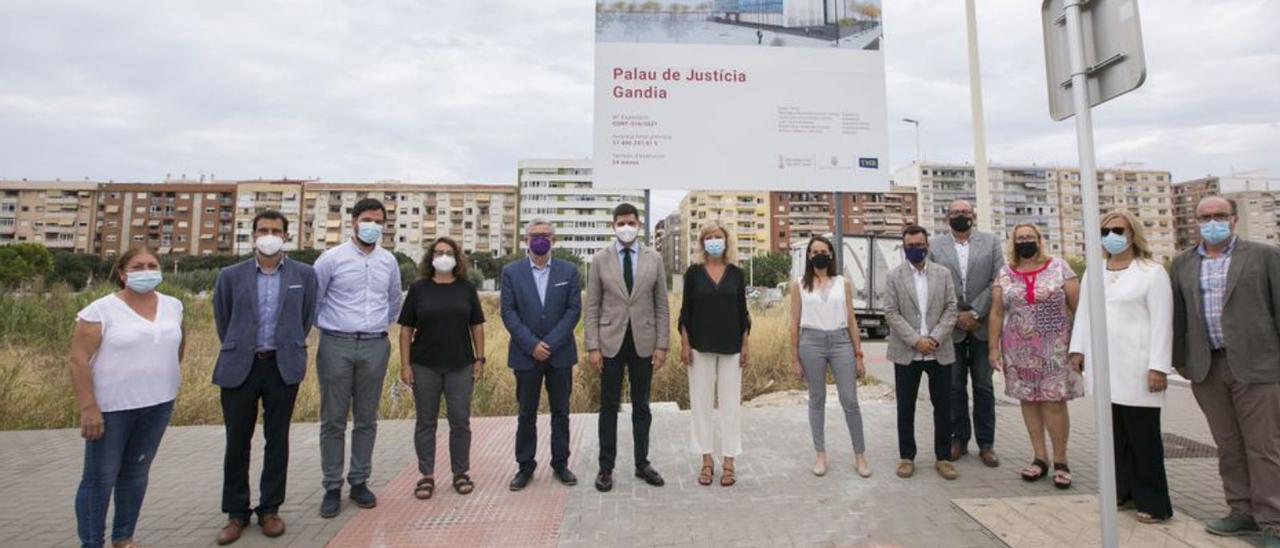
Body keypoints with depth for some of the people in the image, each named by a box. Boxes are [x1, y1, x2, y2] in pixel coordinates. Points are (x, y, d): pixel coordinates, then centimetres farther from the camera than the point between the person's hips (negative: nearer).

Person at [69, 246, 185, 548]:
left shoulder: (173, 306, 4)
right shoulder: (100, 310, -11)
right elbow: (79, 360, -13)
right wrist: (88, 408, -17)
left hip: (158, 403, 5)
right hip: (111, 406, -4)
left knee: (137, 471, 15)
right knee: (100, 477, 5)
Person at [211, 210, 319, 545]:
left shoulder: (304, 275, 1)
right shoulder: (231, 275, 2)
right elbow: (222, 320, 12)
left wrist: (290, 349, 10)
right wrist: (236, 351, 13)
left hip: (283, 367, 0)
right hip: (240, 367, 1)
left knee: (277, 440, 7)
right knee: (237, 441, 8)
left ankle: (269, 510, 20)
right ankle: (236, 513, 22)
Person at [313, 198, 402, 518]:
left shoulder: (388, 261, 7)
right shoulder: (332, 258, -2)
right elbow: (312, 299, 5)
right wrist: (325, 326, 8)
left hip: (375, 346, 3)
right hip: (336, 345, -2)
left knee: (366, 419, 9)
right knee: (333, 420, 4)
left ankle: (360, 482, 21)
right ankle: (332, 488, 16)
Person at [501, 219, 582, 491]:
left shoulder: (569, 271, 2)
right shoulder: (511, 272, 1)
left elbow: (574, 310, -4)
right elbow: (508, 312, -4)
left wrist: (550, 344, -12)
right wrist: (532, 345, -13)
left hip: (560, 354, 1)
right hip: (526, 354, 0)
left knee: (560, 411, 10)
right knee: (527, 413, 9)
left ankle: (560, 464, 23)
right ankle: (525, 466, 22)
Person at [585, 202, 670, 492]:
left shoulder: (654, 258, 3)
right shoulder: (599, 259, 0)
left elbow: (661, 305, 3)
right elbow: (592, 307, -1)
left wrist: (662, 345, -2)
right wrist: (593, 346, -6)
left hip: (643, 342, 1)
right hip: (611, 342, -1)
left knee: (641, 406, 11)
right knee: (609, 407, 7)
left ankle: (642, 463, 25)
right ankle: (606, 468, 19)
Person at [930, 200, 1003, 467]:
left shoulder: (991, 242, 5)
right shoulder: (935, 246, 3)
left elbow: (998, 282, -2)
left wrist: (975, 313, -11)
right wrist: (956, 316, -9)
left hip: (982, 325, 0)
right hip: (950, 325, 0)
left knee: (984, 385, 7)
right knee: (955, 386, 7)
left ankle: (986, 443, 16)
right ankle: (959, 439, 17)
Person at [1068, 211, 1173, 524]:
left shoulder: (1152, 272, -2)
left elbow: (1161, 322, -7)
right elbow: (1084, 313, 16)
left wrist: (1158, 366, -12)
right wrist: (1078, 349, 10)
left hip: (1135, 367, -4)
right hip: (1103, 366, 5)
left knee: (1143, 434, 2)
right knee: (1115, 432, 9)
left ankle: (1152, 501, 13)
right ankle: (1123, 490, 20)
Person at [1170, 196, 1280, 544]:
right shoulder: (1183, 263, 10)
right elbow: (1177, 314, 11)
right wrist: (1179, 360, 9)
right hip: (1207, 367, 3)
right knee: (1228, 446, 10)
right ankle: (1244, 512, 20)